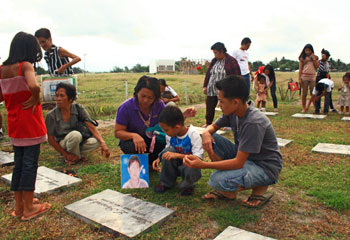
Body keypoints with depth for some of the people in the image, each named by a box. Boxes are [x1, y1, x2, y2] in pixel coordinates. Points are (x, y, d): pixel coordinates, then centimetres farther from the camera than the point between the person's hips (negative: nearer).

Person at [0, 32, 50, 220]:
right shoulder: (25, 66, -13)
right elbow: (34, 86, -33)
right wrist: (35, 99, -16)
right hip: (30, 124, -7)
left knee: (19, 164, 15)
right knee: (30, 164, 2)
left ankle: (19, 205, 27)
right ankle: (29, 208, 13)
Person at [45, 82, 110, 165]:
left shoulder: (78, 108, -13)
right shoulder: (51, 115, -16)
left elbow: (92, 127, -19)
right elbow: (51, 139, -9)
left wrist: (103, 143, -31)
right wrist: (65, 154, -14)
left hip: (78, 142, 2)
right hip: (63, 145, -2)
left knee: (95, 141, -28)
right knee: (75, 134, -34)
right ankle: (71, 158, -8)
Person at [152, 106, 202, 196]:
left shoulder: (193, 135, -22)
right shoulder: (170, 135, -8)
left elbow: (198, 157, -28)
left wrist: (177, 155, -37)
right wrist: (159, 159, -12)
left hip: (189, 165, -4)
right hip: (174, 166, 5)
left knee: (193, 171, -39)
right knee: (168, 151, -25)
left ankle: (186, 185, -1)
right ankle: (166, 182, -5)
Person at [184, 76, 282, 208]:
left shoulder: (253, 123, -31)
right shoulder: (232, 112, -6)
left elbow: (238, 163, -30)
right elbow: (213, 126, 9)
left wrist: (203, 165, -33)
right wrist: (206, 132, -17)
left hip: (266, 168, -8)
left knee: (218, 180, -30)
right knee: (210, 139, -6)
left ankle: (260, 188, 1)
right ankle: (227, 190, 3)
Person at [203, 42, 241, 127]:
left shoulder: (231, 61, -7)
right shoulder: (214, 61, 9)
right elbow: (208, 73, 14)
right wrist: (205, 86, 10)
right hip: (211, 90, 5)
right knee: (209, 107, 11)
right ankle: (208, 123, 28)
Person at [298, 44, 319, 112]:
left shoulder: (315, 57, 10)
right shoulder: (302, 58, 6)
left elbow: (317, 66, 0)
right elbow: (300, 69, 2)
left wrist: (314, 58, -6)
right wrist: (299, 79, -5)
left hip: (312, 77, 1)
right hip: (304, 76, -1)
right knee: (304, 93, 2)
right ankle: (304, 108, 8)